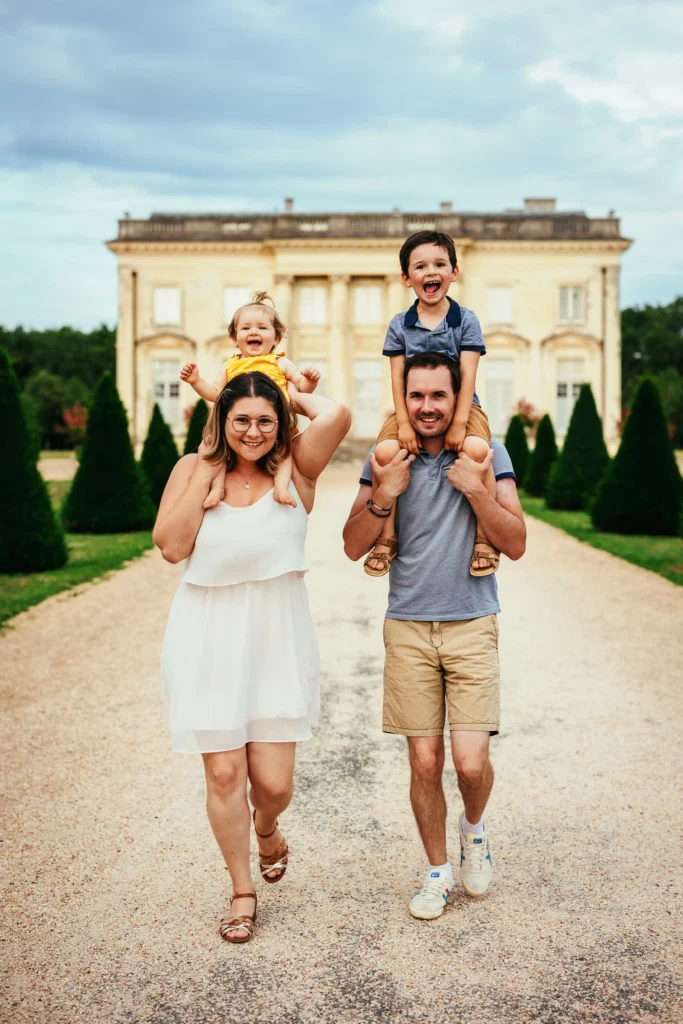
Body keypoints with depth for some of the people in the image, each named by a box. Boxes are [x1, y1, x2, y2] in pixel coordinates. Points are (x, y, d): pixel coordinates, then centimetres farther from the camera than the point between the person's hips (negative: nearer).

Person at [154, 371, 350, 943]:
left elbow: (336, 416, -20)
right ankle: (242, 891, 26)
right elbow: (171, 545, -10)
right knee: (223, 773, 3)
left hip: (276, 638, 0)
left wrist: (296, 396, -1)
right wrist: (207, 471, -9)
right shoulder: (194, 468, 2)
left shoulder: (295, 470, -1)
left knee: (274, 780, 2)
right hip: (208, 638, 1)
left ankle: (266, 829, 41)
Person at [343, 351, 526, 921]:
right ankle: (438, 870, 25)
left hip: (472, 625, -1)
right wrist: (383, 495, -14)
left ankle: (475, 827, 27)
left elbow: (516, 545, -4)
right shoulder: (387, 459, 3)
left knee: (471, 762, -7)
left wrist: (476, 490, -17)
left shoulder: (487, 454, 0)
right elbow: (354, 548, 2)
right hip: (408, 628, 1)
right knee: (425, 762, 3)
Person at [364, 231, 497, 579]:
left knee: (477, 449, -33)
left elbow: (468, 374, -7)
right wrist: (404, 423, -12)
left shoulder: (466, 320, 1)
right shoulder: (400, 324, 5)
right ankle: (387, 536, -10)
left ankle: (484, 537, -17)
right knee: (385, 451, -27)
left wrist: (459, 423, -18)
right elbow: (397, 377, 0)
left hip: (461, 405, -1)